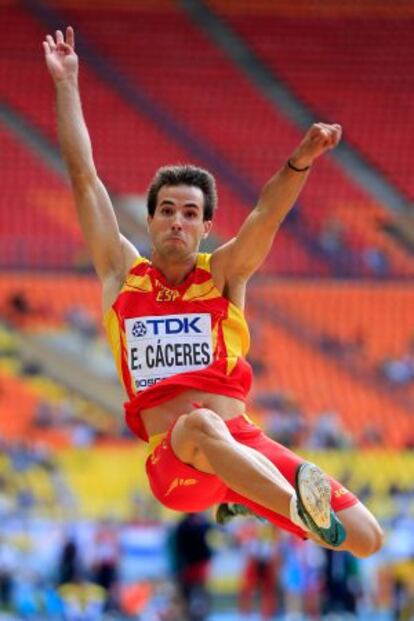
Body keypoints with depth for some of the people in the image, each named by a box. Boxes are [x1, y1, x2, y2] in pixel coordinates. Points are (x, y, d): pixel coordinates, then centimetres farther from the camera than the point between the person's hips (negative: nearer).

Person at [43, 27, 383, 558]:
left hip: (243, 442, 3)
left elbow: (269, 212, -5)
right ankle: (299, 509, -55)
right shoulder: (123, 274, 15)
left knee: (366, 539, -7)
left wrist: (300, 161, -25)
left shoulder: (223, 274, 13)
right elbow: (84, 178, 12)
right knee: (198, 426, -41)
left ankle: (243, 498, 21)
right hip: (172, 457, -3)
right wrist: (66, 85, 10)